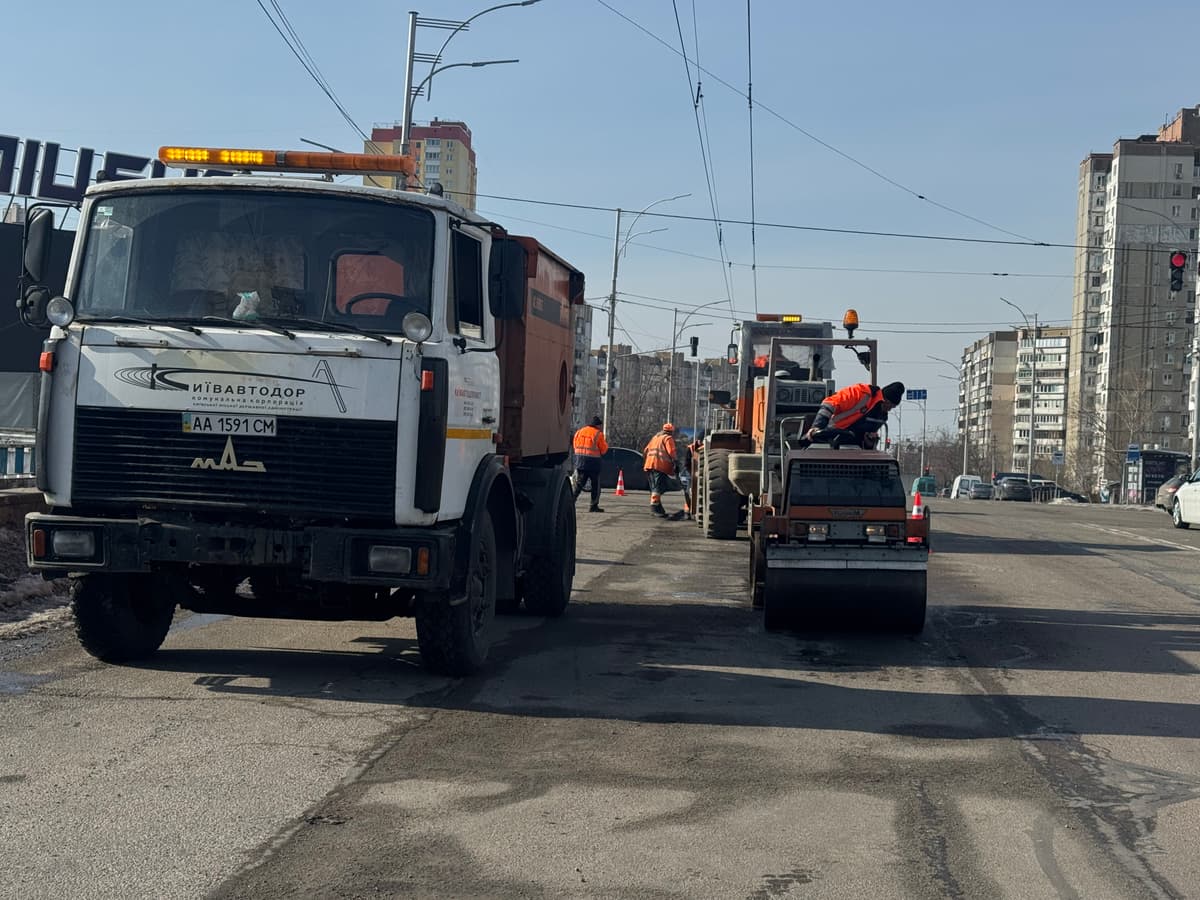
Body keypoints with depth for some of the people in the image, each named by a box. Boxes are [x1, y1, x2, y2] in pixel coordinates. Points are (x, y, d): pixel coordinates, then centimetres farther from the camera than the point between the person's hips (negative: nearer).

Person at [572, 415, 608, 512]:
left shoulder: (579, 432, 10)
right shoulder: (598, 434, -6)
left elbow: (575, 446, 13)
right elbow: (603, 450, -2)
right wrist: (606, 444, 16)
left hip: (580, 461, 4)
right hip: (593, 462, -4)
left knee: (579, 484, 8)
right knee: (595, 486, 8)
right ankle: (593, 506, 9)